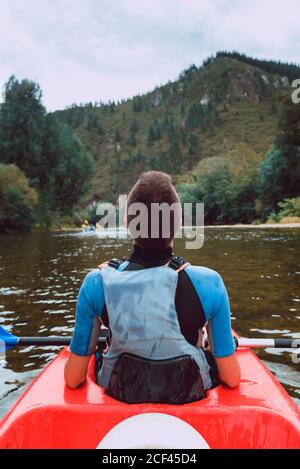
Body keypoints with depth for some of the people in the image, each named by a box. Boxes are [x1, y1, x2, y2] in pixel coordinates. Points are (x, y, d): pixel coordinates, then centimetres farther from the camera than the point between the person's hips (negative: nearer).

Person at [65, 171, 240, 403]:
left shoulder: (97, 283, -23)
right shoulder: (207, 282, -25)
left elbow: (73, 379, -13)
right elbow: (232, 379, -15)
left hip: (119, 393, 1)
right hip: (190, 395, 0)